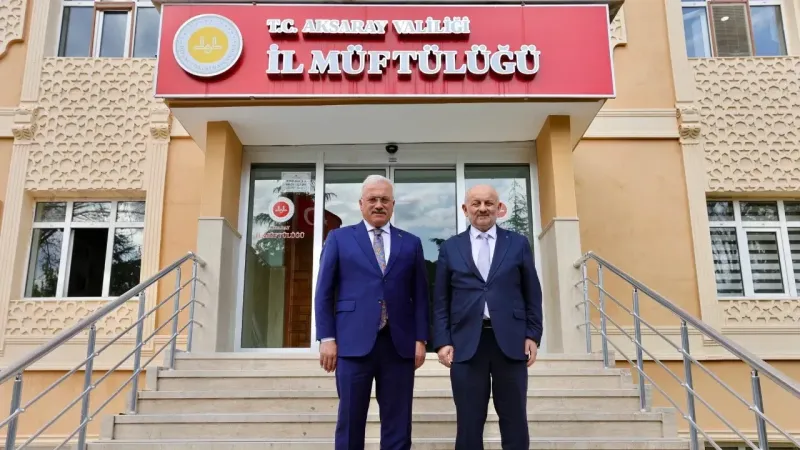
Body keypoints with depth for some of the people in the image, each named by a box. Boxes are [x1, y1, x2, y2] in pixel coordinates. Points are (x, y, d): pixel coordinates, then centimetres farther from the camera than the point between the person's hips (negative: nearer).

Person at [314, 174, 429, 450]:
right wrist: (327, 338, -3)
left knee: (398, 426, 6)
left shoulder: (411, 243, 13)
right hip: (354, 343, -1)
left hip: (399, 344, 2)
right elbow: (324, 292, 5)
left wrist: (420, 339, 2)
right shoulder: (339, 238, 9)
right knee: (350, 422, 5)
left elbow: (420, 295, 11)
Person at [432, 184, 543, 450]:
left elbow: (532, 295, 9)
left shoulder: (519, 244, 9)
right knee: (469, 423, 6)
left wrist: (532, 336, 1)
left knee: (515, 421, 8)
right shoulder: (450, 248, 9)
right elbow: (440, 301, 7)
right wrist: (442, 342, -1)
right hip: (466, 343, 0)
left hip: (510, 341, 0)